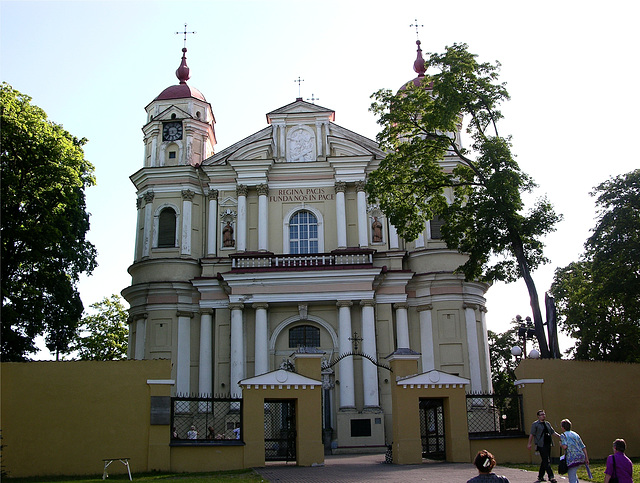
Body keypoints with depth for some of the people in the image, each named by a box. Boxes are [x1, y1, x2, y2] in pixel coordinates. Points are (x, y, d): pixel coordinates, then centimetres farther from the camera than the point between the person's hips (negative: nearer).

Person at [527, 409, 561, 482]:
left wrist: (560, 436, 8)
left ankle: (540, 476, 20)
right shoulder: (535, 424, -1)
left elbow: (553, 432, 21)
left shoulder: (547, 423, 18)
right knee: (546, 461, -11)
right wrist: (529, 443, -10)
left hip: (548, 444, 7)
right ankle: (551, 477, -11)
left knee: (544, 461, 10)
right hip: (541, 445, -6)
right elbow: (531, 434, -4)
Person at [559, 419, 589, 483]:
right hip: (581, 456, 7)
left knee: (572, 477, -3)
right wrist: (586, 458, 19)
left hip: (572, 458, -7)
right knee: (573, 472, 28)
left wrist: (561, 444, 7)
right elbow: (583, 447, 16)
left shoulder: (563, 435, 1)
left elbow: (565, 446, -15)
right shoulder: (575, 434, 20)